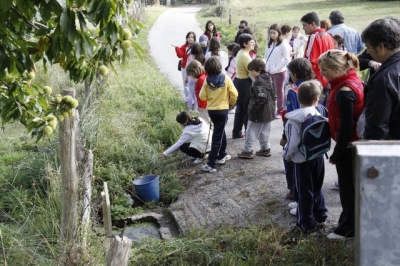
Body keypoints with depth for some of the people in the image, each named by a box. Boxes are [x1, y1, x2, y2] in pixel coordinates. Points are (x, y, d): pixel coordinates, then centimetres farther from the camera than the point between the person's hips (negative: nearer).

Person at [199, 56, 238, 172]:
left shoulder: (207, 80, -5)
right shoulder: (226, 78, -9)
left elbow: (202, 97, -3)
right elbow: (234, 94, -9)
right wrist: (231, 104, 9)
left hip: (211, 110, 3)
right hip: (222, 110, -3)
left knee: (220, 132, 24)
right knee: (217, 136, -1)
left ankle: (222, 156, 34)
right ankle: (211, 164, -2)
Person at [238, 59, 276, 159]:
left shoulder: (258, 82, -21)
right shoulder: (268, 79, 7)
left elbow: (261, 97, -27)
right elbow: (273, 94, 12)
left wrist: (253, 108, -20)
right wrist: (272, 104, 19)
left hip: (259, 113, -9)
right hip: (268, 111, 9)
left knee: (251, 131, 2)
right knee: (265, 131, 19)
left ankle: (248, 151, 8)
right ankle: (265, 149, 27)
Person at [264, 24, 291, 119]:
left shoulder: (283, 45, -10)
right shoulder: (269, 44, 8)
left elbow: (287, 60, -12)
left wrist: (277, 68, -16)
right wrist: (265, 67, -1)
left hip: (279, 72, -5)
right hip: (269, 72, 5)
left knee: (279, 92, 6)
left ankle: (280, 111, 16)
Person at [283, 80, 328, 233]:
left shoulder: (294, 118, -18)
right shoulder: (319, 114, -5)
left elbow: (293, 142, -18)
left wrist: (287, 155, -2)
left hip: (302, 159, -5)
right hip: (318, 156, 5)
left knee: (305, 192, 6)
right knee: (317, 188, 21)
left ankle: (306, 224, 16)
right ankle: (320, 216, 33)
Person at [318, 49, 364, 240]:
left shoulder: (344, 91, -24)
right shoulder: (353, 81, 6)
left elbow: (345, 127, -24)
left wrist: (336, 153, -16)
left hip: (348, 145, -10)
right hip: (355, 143, 10)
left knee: (347, 188, 4)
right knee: (353, 186, 19)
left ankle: (348, 228, 19)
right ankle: (350, 223, 34)